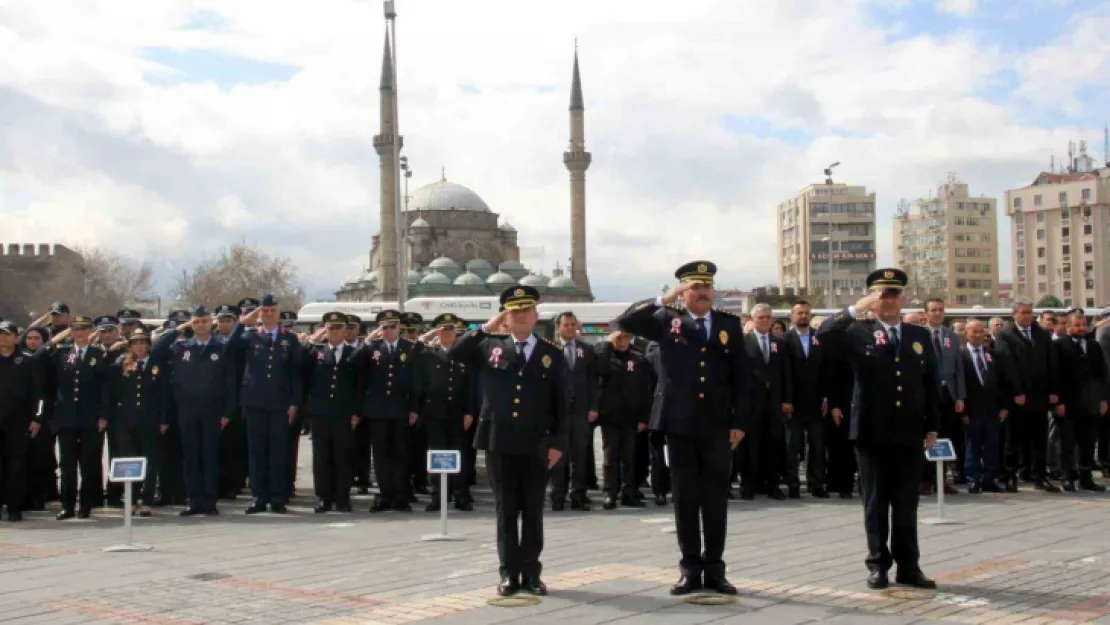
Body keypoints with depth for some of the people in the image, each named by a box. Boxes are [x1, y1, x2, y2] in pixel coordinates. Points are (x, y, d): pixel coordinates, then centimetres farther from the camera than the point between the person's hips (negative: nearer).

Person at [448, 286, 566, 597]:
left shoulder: (552, 354, 4)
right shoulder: (490, 347, 7)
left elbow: (560, 403, 3)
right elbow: (455, 353, -4)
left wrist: (558, 442, -4)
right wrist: (487, 327, -7)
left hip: (536, 445, 0)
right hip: (499, 443, 0)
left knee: (533, 512, 6)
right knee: (506, 511, 5)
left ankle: (531, 573, 14)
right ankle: (509, 574, 12)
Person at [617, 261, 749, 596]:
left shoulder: (730, 324, 7)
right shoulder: (667, 320, 4)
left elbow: (741, 377, 5)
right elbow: (626, 321, -11)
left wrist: (740, 422, -2)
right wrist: (665, 299, -16)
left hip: (717, 426, 1)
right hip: (680, 424, -1)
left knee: (716, 500, 5)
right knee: (685, 499, 5)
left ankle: (714, 568, 14)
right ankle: (690, 569, 13)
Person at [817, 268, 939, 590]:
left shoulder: (919, 335, 10)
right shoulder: (859, 333, 1)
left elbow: (931, 383, 10)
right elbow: (824, 334, -16)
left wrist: (932, 426, 6)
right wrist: (855, 308, -21)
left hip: (909, 432, 2)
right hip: (873, 431, -2)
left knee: (906, 504, 7)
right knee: (875, 503, 5)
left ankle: (908, 566, 14)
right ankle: (878, 564, 13)